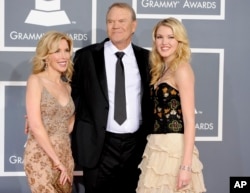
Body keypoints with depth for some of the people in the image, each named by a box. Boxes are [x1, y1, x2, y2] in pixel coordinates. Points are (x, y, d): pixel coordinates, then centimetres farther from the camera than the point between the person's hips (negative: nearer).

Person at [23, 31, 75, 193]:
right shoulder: (36, 80, -7)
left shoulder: (67, 86, 11)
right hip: (40, 157, -6)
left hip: (66, 155, 6)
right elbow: (35, 126, -14)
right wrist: (57, 161, -13)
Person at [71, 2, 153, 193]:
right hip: (99, 145, -2)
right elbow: (73, 94, 5)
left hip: (136, 145, 2)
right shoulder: (86, 56, 0)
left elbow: (151, 98, 12)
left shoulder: (145, 57, 6)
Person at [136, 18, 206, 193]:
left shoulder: (182, 69, -10)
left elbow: (189, 119, -15)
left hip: (174, 148, -8)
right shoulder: (161, 70, 15)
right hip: (158, 147, 8)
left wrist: (186, 165, -21)